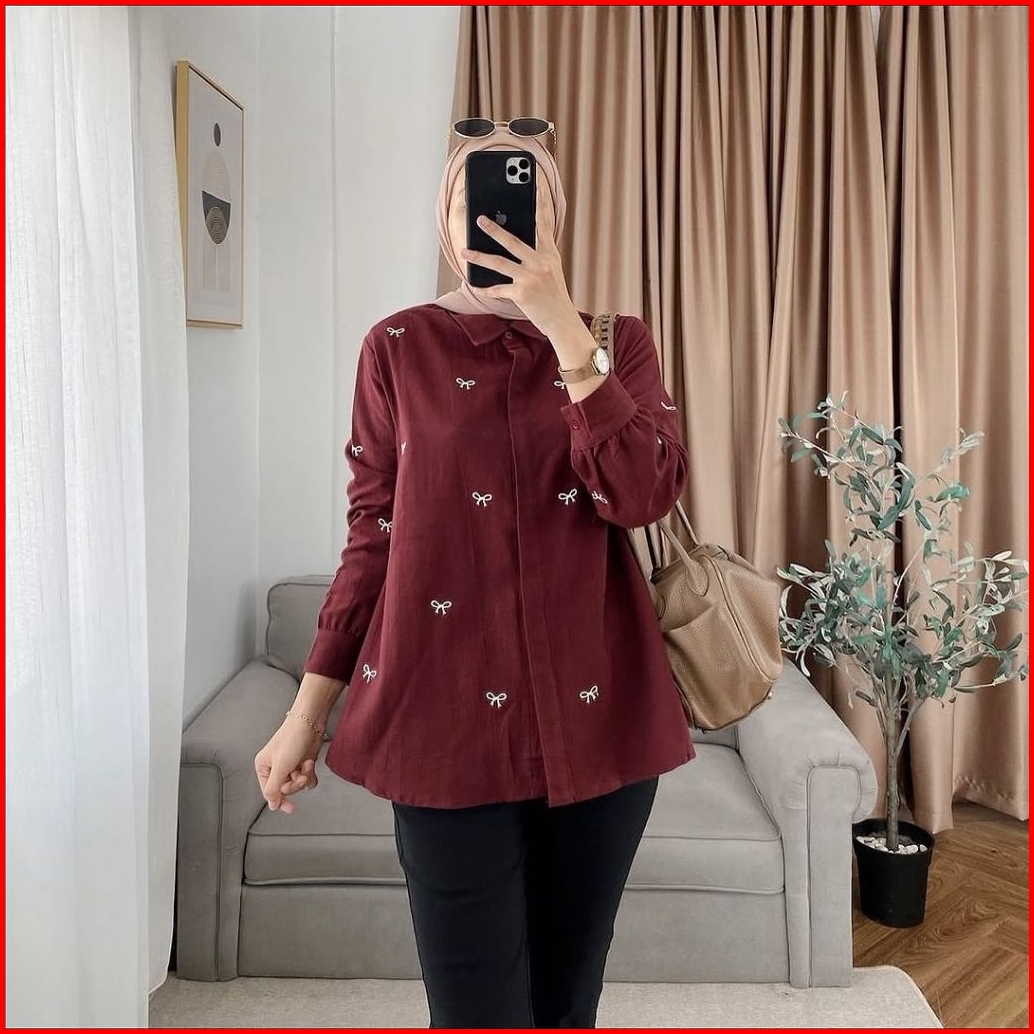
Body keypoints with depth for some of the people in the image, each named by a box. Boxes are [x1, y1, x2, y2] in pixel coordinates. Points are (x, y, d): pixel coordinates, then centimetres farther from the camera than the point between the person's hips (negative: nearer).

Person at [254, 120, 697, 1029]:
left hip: (598, 710, 2)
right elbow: (372, 537, 4)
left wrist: (563, 324, -17)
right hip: (449, 716, -1)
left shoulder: (617, 342, 6)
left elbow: (645, 495, -12)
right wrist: (309, 708, 4)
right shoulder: (400, 348, 3)